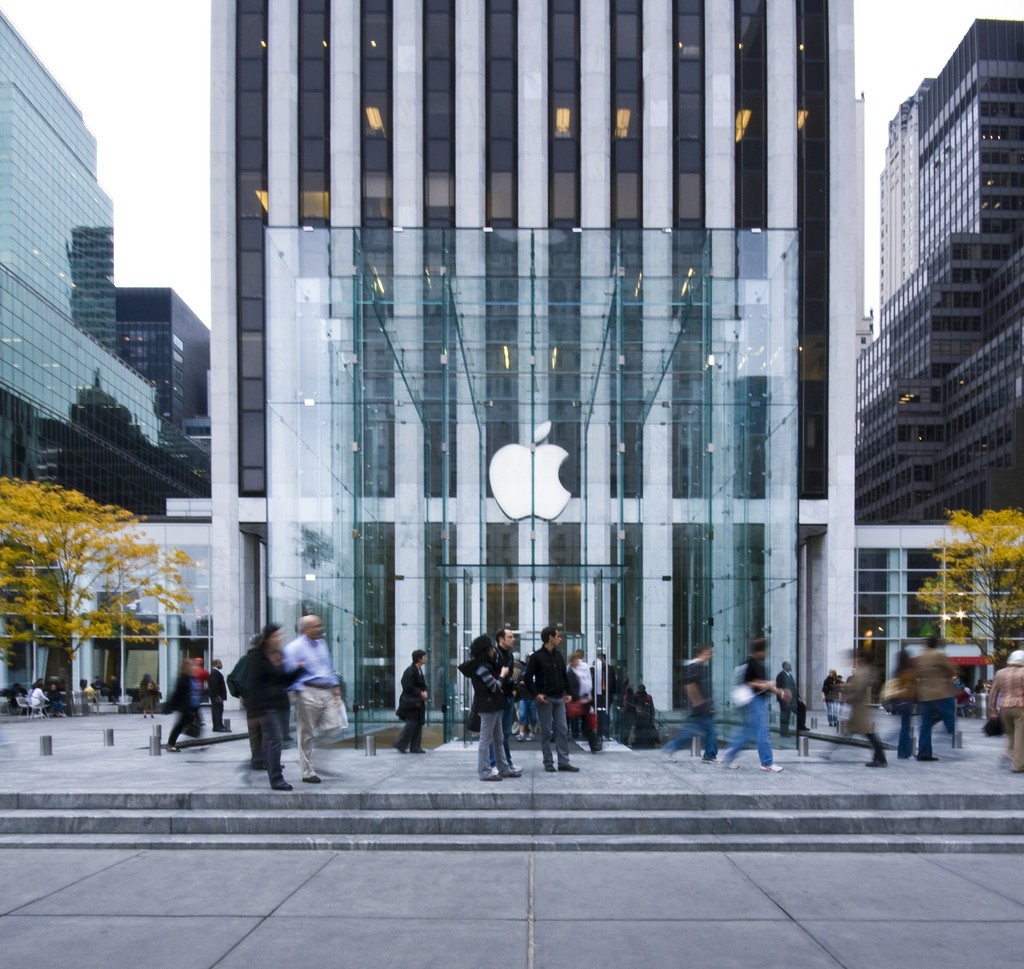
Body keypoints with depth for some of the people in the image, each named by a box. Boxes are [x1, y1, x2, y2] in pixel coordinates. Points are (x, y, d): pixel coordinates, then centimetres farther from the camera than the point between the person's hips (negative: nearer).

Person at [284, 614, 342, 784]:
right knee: (306, 734, 1)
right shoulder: (294, 647, -7)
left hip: (326, 693, 7)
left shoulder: (321, 644, 17)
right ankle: (307, 772, 9)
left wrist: (336, 686, 16)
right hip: (308, 693, -7)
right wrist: (298, 693, -18)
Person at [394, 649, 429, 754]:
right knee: (411, 723, -8)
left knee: (418, 724, 9)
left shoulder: (419, 670, 13)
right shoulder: (410, 671, -16)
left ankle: (415, 747, 13)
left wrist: (424, 692, -2)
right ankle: (400, 745, 2)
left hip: (418, 702, 10)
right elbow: (408, 687, -22)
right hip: (411, 702, -10)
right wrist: (420, 693, -15)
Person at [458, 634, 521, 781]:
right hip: (487, 705, -10)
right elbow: (494, 687, -19)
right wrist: (502, 674, -5)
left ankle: (504, 768, 22)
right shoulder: (481, 667, -18)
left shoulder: (486, 664, 12)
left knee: (498, 739, 15)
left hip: (493, 705, 10)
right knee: (486, 739, -4)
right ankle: (484, 772, 0)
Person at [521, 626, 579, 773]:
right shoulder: (536, 656, -7)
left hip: (559, 698, 6)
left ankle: (563, 762, 7)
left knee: (562, 730, 3)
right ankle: (548, 762, 7)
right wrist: (536, 694, -14)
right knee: (546, 731, 0)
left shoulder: (558, 656, 12)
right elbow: (527, 678, -8)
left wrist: (567, 692, 8)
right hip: (545, 699, -6)